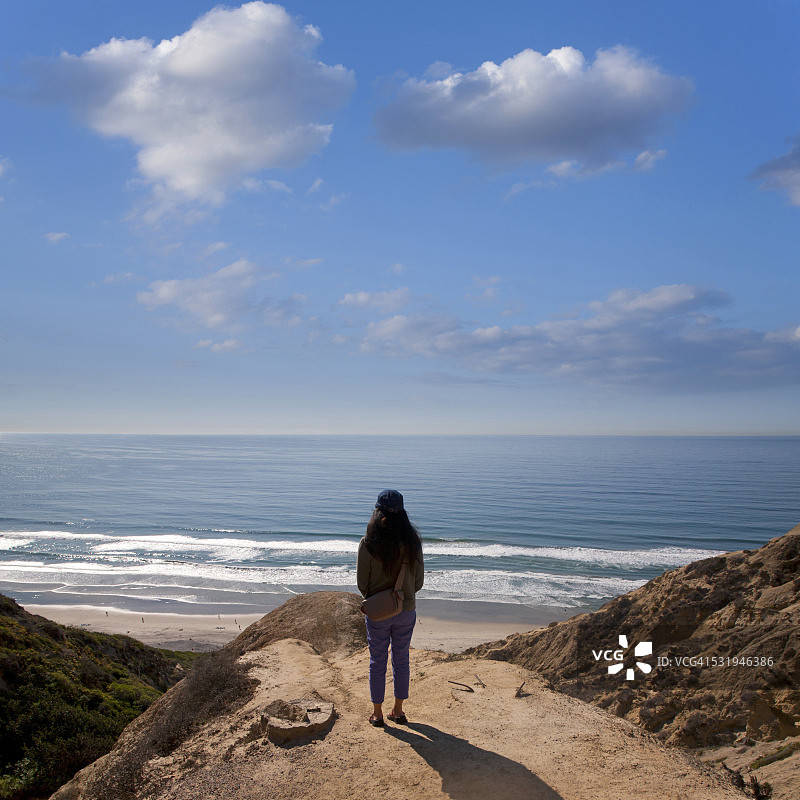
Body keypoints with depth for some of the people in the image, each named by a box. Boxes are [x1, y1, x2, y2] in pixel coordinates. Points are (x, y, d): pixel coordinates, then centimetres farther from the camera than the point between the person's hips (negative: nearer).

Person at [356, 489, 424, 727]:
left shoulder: (368, 544, -16)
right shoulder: (412, 542, -9)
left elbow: (362, 583, -8)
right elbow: (419, 581, -1)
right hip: (406, 610, 2)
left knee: (378, 662, 12)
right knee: (401, 661, 17)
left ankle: (377, 713, 24)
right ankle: (398, 711, 28)